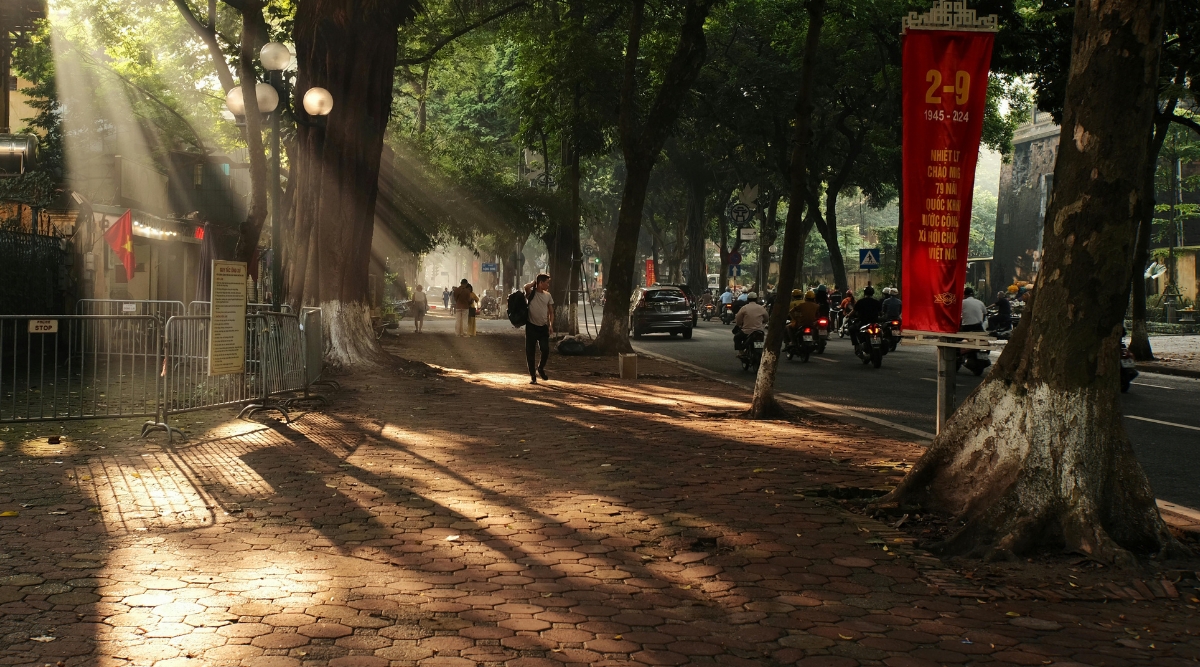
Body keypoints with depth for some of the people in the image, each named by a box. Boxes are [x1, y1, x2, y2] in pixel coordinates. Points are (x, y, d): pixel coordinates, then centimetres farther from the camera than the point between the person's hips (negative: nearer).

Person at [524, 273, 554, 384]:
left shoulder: (548, 296, 10)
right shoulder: (531, 293, -4)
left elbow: (551, 312, 14)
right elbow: (526, 287, -28)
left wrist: (551, 325, 0)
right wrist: (534, 283, -7)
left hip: (543, 327, 3)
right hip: (531, 326, -3)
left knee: (545, 350, -8)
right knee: (530, 352, 1)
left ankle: (541, 368, 20)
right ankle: (532, 376, 12)